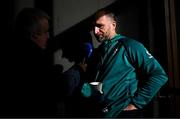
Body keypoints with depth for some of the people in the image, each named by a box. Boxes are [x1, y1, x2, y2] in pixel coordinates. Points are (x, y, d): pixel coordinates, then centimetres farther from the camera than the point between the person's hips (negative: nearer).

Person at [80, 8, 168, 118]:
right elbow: (89, 82, 15)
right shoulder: (96, 53, 10)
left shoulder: (129, 46, -10)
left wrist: (137, 103, -15)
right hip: (98, 113, 6)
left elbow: (159, 75, -15)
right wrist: (83, 88, -7)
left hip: (123, 113, -6)